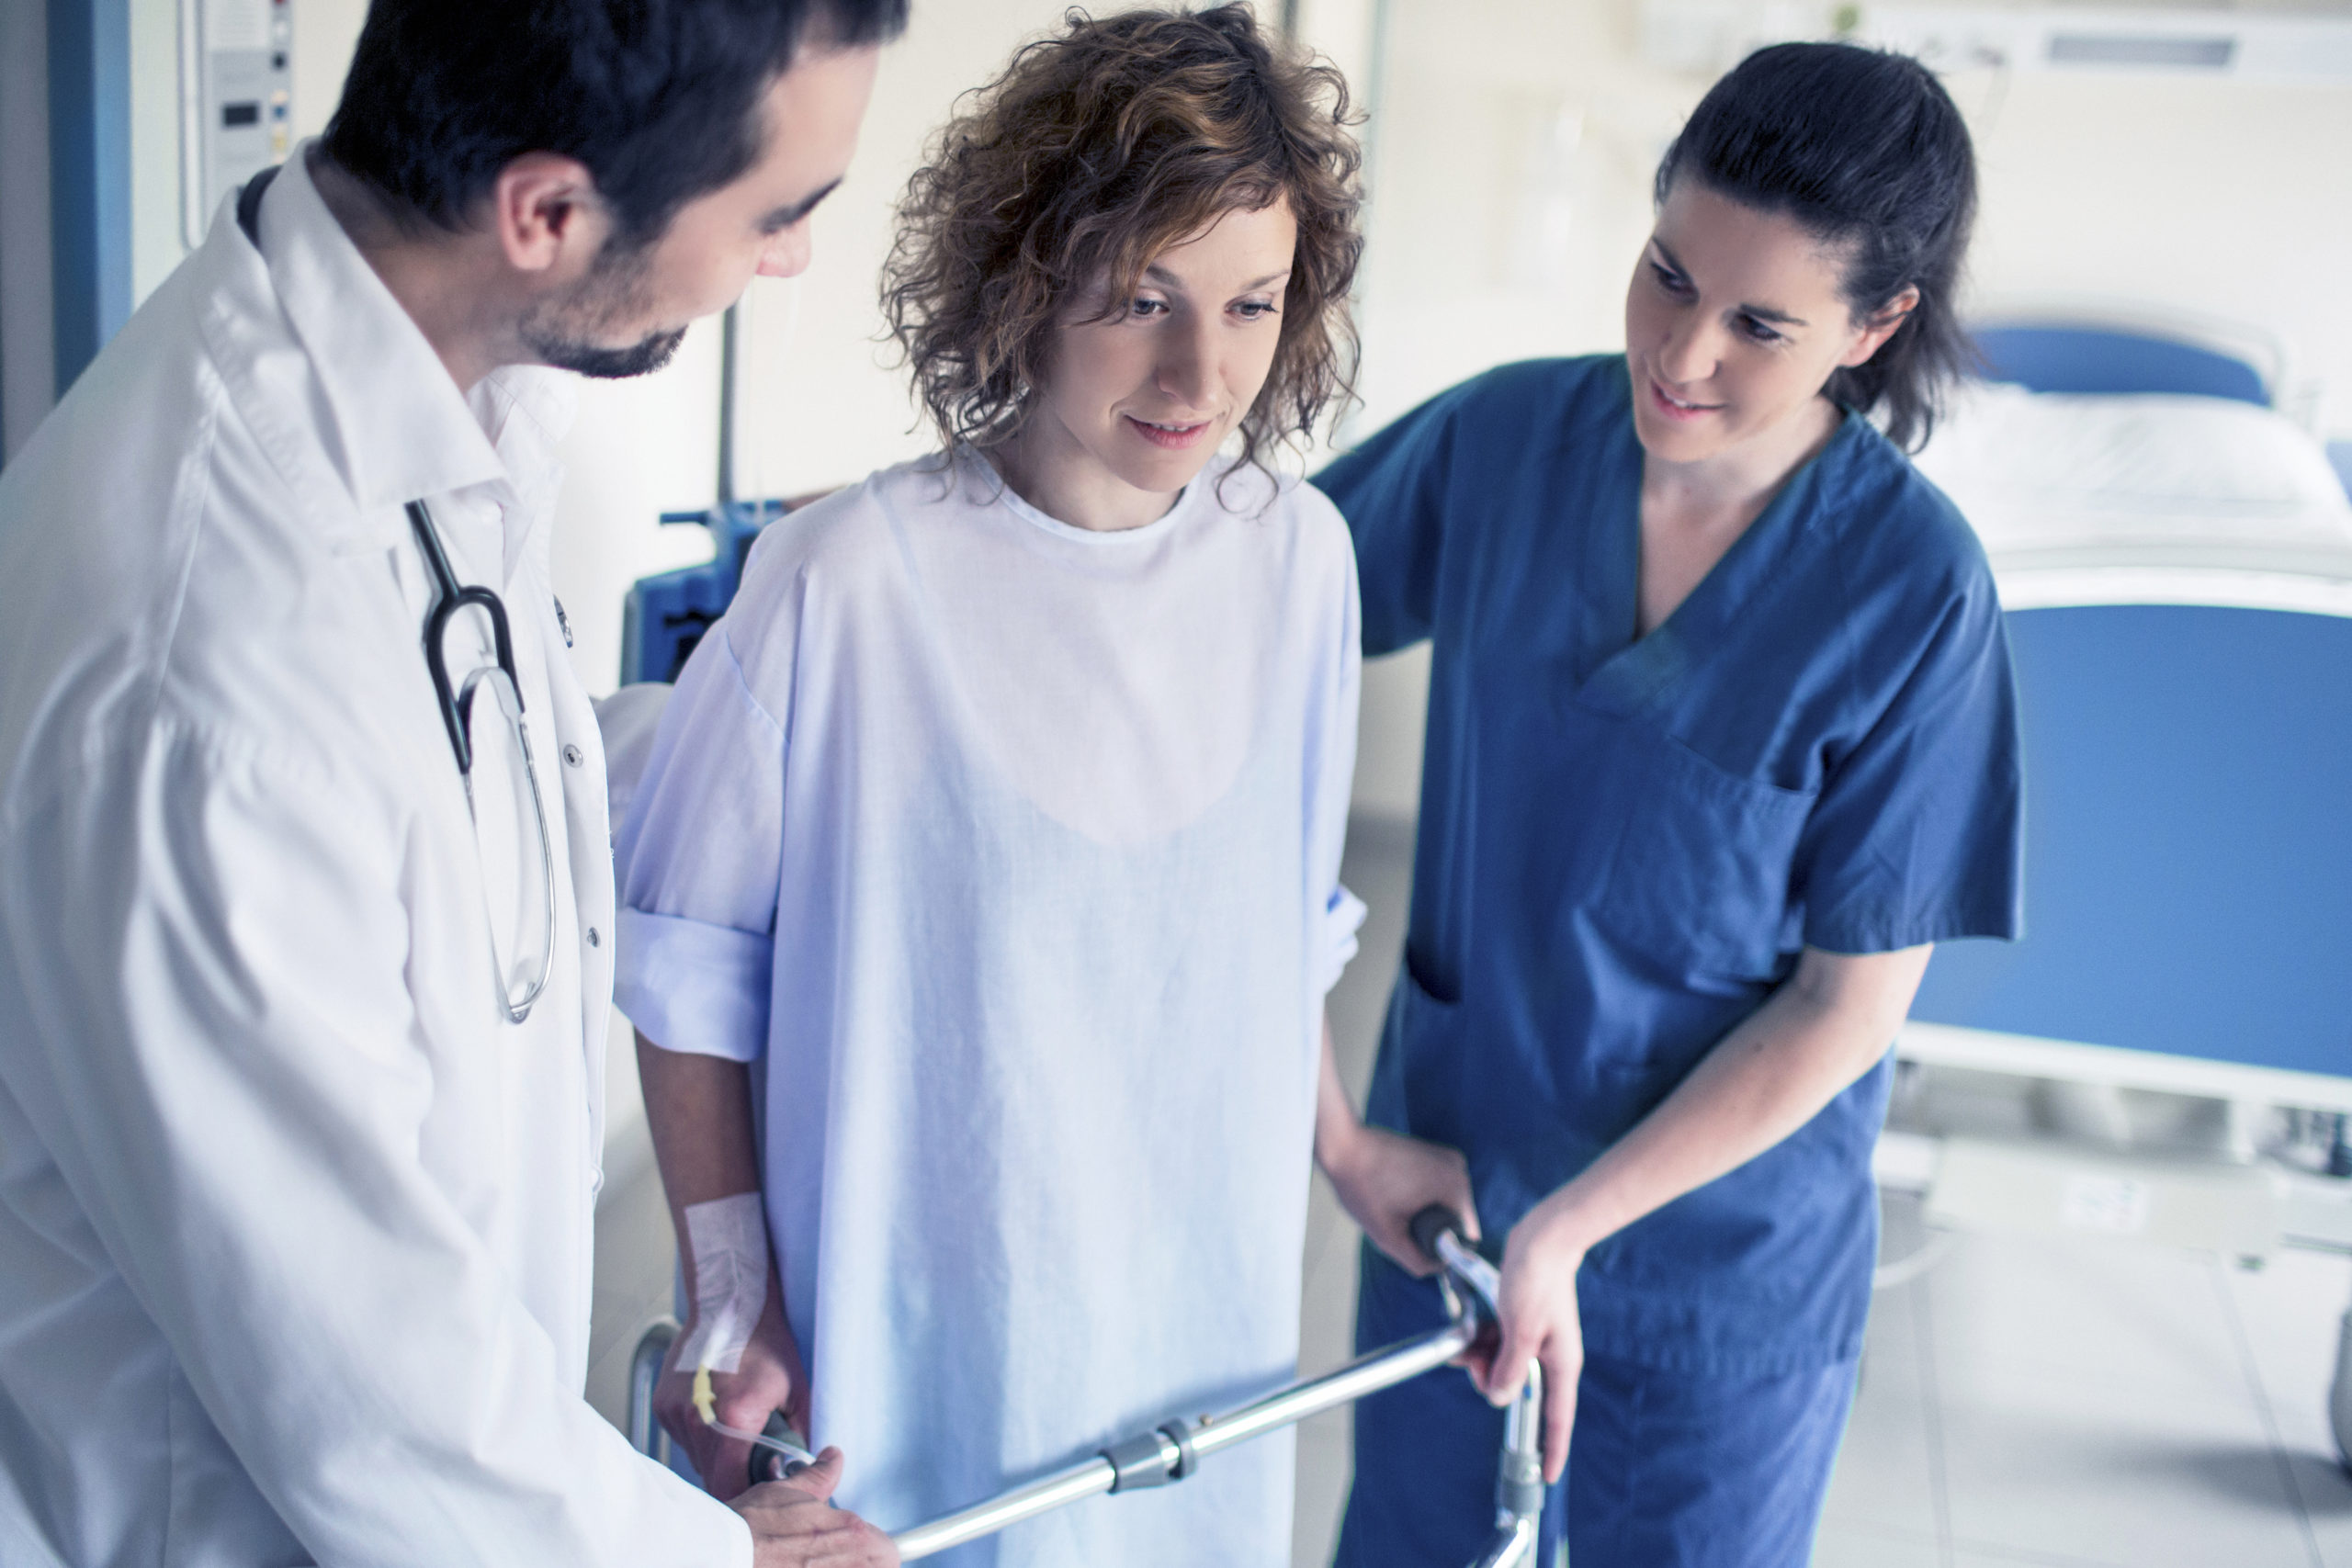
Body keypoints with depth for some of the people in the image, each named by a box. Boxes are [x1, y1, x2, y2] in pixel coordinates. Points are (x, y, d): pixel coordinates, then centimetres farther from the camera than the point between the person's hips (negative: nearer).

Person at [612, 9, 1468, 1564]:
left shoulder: (1297, 555, -6)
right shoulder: (852, 580, -20)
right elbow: (689, 963, -9)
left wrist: (1340, 1140, 15)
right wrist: (734, 1299, -7)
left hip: (1209, 1300, 4)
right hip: (909, 1338, -4)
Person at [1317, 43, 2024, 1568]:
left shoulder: (1914, 590, -21)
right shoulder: (1501, 437, -12)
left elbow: (1850, 1004, -16)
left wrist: (1570, 1223, -19)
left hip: (1723, 1246, -3)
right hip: (1446, 1163, 3)